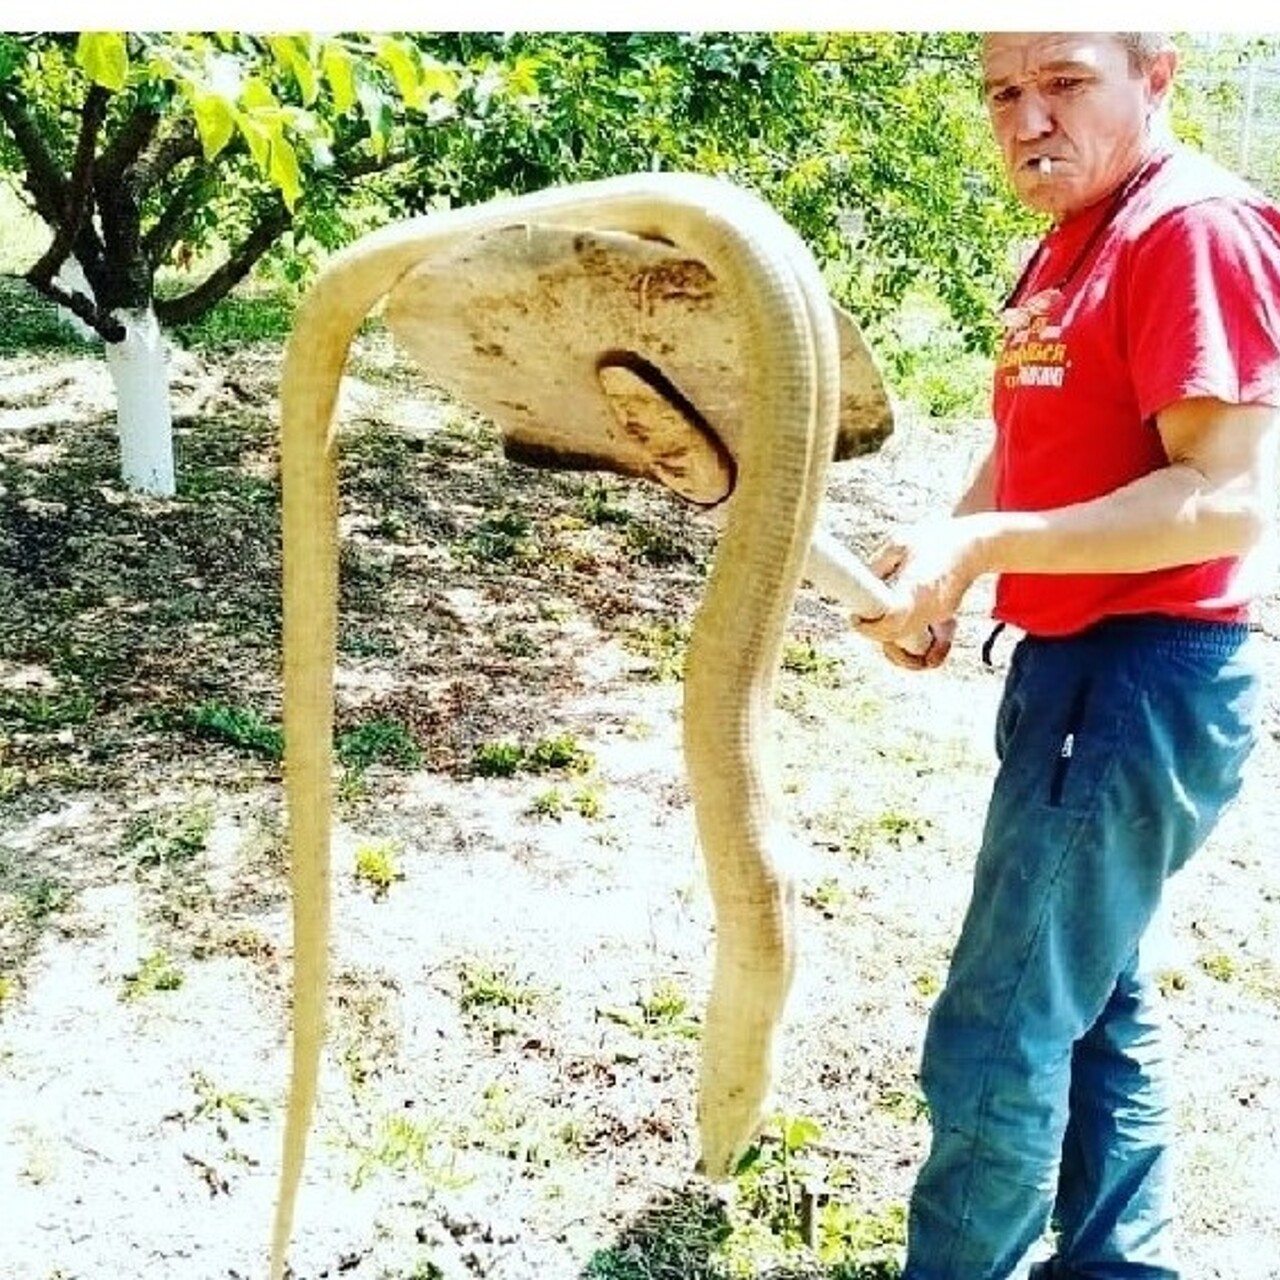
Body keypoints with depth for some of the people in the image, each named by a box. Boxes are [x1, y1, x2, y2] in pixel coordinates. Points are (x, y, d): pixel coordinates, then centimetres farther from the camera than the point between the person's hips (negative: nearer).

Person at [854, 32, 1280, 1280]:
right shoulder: (1070, 243, 14)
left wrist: (982, 546, -28)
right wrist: (940, 560, 2)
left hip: (1143, 684, -10)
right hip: (1074, 666, 10)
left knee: (994, 1042, -3)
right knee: (1096, 1002, 20)